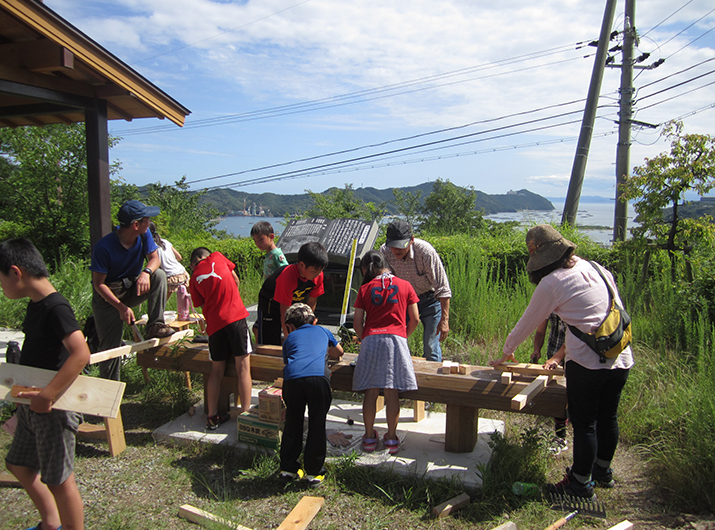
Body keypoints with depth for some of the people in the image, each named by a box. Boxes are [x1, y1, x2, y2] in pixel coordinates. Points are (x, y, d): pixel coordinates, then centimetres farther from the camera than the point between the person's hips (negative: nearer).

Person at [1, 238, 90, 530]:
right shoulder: (35, 304, 6)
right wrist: (27, 393, 12)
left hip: (53, 407, -10)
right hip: (31, 405, 10)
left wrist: (47, 395, -32)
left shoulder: (55, 308, -23)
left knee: (58, 480, 2)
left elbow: (81, 354, -34)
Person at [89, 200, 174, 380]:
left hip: (133, 289, 4)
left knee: (159, 275, -24)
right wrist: (121, 307, -29)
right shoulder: (104, 247, -24)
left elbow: (155, 258, -10)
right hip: (108, 297, -4)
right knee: (110, 347, -4)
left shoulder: (144, 235, -10)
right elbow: (99, 284, -19)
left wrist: (146, 272, -35)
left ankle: (155, 326, -20)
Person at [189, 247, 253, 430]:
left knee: (216, 370, 14)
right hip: (235, 316, -3)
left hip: (214, 323, 3)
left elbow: (202, 304, 16)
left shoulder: (194, 279, 14)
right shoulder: (217, 257, 11)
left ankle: (212, 417, 20)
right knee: (243, 368, -1)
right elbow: (236, 281, 21)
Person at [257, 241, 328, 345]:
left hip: (294, 304, 5)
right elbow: (284, 314, -34)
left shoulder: (318, 275, -20)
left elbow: (311, 303, -6)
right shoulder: (288, 277, -38)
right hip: (270, 305, -5)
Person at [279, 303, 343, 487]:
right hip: (318, 377, -1)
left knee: (292, 423, 18)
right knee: (317, 425, 12)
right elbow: (339, 352, 50)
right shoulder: (322, 331, 33)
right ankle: (314, 472, 19)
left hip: (292, 378, 1)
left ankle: (288, 468, 28)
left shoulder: (290, 338, 31)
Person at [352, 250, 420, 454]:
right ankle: (391, 438, 12)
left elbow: (357, 323, 5)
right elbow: (415, 319, 8)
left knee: (370, 391, 7)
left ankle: (369, 436, 15)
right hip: (396, 340, 0)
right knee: (392, 392, 4)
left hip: (371, 340, 0)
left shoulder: (365, 289, 7)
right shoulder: (404, 285, 9)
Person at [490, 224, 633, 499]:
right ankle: (603, 471, 40)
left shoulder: (551, 283, -9)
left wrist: (506, 353, 18)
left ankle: (581, 482, 23)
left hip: (587, 362, -7)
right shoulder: (597, 269, 10)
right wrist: (562, 353, 23)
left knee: (584, 424, 8)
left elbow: (527, 323, 1)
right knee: (608, 417, 21)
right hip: (621, 358, 7)